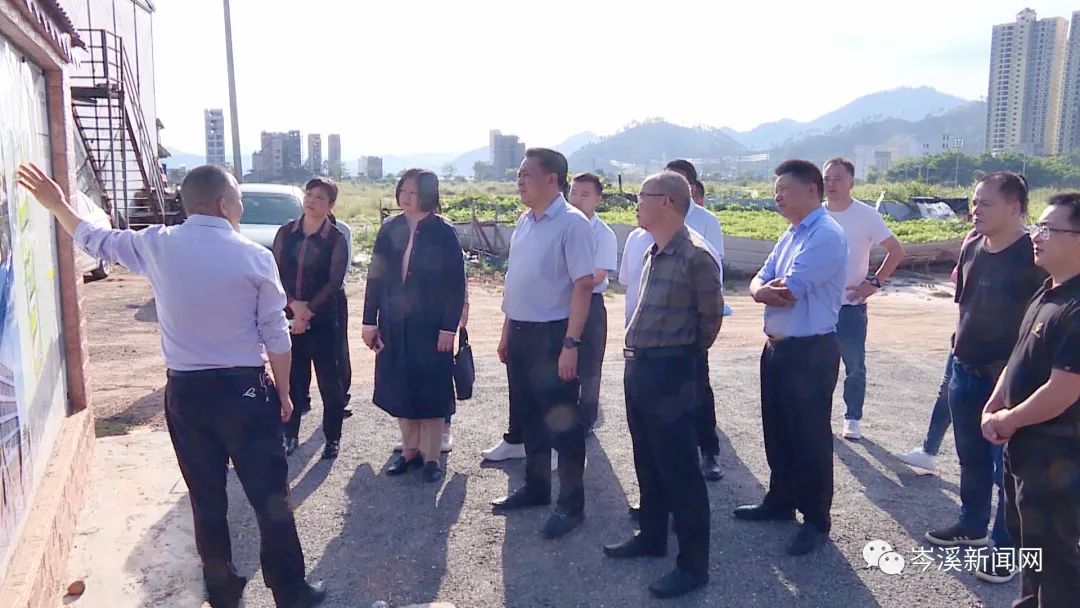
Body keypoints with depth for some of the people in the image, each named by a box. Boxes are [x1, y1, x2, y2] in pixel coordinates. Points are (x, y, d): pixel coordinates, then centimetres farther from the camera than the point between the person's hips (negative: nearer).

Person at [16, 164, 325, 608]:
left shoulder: (157, 245, 0)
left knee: (206, 498, 15)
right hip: (244, 389, -3)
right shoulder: (255, 257, -8)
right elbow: (275, 336, -5)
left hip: (185, 392, 4)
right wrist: (283, 393, 7)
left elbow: (95, 241, 19)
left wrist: (57, 205, 36)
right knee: (270, 496, 7)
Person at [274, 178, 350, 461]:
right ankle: (290, 435, 23)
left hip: (324, 318, -2)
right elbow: (276, 273, 1)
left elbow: (334, 283, -10)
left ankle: (333, 438, 17)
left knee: (329, 380, 4)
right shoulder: (286, 232, 5)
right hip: (289, 316, 3)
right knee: (291, 377, 9)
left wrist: (308, 311, -17)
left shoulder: (336, 239, -3)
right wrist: (294, 304, -14)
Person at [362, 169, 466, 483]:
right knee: (400, 389, 11)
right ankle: (410, 450, 26)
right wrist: (369, 321, 3)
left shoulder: (444, 232, -7)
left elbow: (456, 284, -9)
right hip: (394, 325, 4)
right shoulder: (389, 229, 5)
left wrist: (449, 327, -13)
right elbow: (375, 277, 7)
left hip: (430, 326, -4)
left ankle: (431, 457, 15)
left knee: (430, 390, 3)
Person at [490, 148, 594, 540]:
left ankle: (571, 504, 15)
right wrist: (507, 332, 16)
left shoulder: (572, 223, -13)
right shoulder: (524, 222, 11)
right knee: (527, 416, 18)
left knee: (561, 422, 2)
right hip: (520, 333, 8)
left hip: (552, 335, -8)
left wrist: (571, 344, -23)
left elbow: (583, 284, -18)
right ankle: (536, 487, 35)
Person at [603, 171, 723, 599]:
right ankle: (651, 536, 36)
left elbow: (711, 317, -9)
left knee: (679, 470, 0)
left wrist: (686, 355, 5)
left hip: (669, 372, -9)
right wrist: (638, 357, 17)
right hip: (638, 368, 9)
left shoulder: (696, 256, -15)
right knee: (647, 462, 20)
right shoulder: (653, 254, 11)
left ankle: (693, 563, 11)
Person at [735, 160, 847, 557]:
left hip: (811, 352, -9)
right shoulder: (790, 235, 14)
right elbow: (757, 284, 8)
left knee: (809, 438, 3)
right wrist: (765, 290, -15)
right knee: (777, 432, 19)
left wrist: (767, 289, -2)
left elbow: (787, 291, -24)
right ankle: (780, 501, 36)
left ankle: (817, 520, 18)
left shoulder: (825, 235, -18)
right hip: (777, 347, 9)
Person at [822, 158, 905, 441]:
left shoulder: (867, 215, -8)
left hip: (851, 305, -2)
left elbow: (896, 251, -1)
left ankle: (853, 418, 18)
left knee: (854, 366, 5)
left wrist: (875, 282, -8)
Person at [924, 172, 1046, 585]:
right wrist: (960, 353, 15)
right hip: (965, 372, 7)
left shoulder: (1032, 256, -16)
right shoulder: (972, 248, 4)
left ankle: (1007, 548, 19)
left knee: (1006, 467, 5)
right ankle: (971, 525, 37)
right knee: (971, 458, 20)